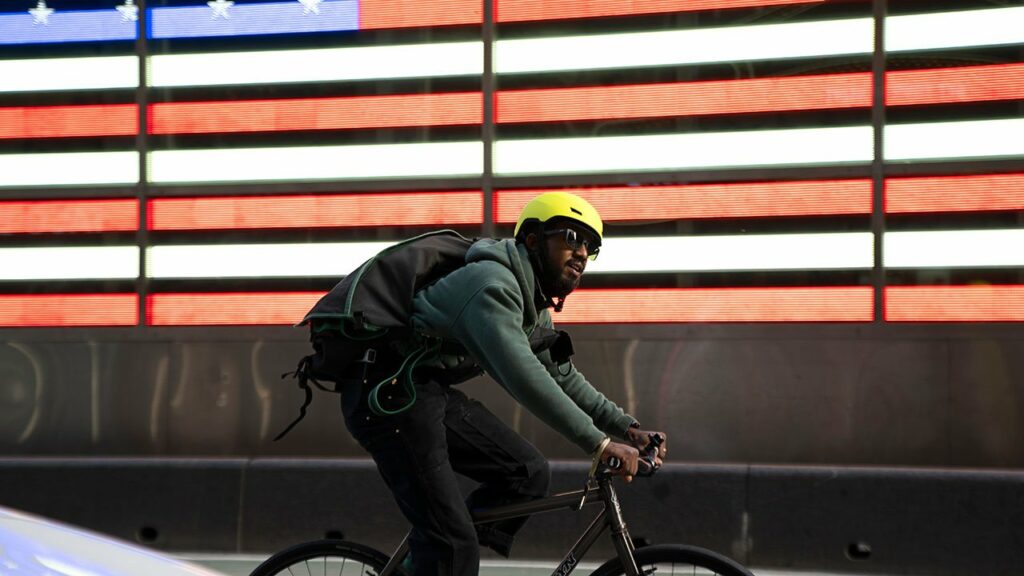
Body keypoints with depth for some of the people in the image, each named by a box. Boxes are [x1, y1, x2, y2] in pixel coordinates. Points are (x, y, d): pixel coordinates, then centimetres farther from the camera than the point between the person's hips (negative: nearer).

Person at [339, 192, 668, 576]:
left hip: (435, 393, 10)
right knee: (453, 541, -14)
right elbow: (521, 374, -30)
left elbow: (562, 377, 23)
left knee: (528, 472, 6)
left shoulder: (534, 306, 15)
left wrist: (627, 428, 12)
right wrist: (597, 443, -32)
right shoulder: (491, 283, -19)